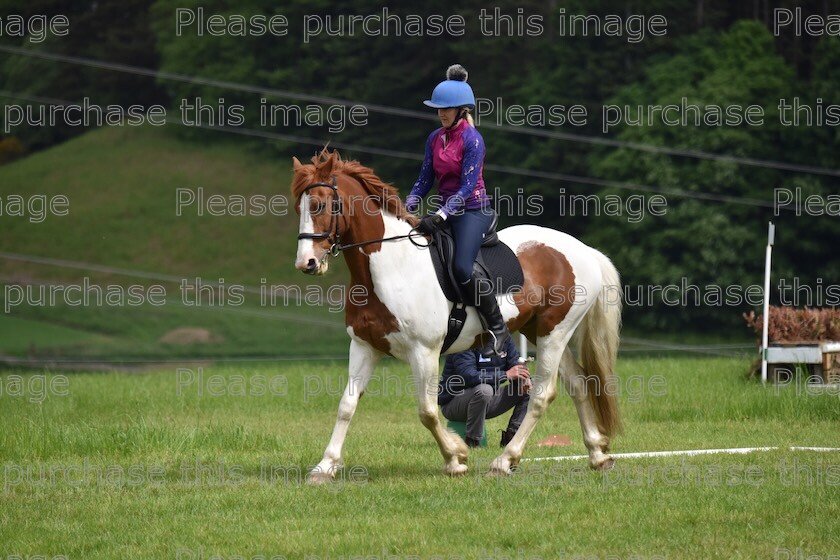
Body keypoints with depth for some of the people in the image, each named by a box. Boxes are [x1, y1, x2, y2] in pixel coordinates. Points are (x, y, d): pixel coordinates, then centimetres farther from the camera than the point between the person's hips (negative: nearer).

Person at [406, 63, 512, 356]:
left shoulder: (472, 140, -14)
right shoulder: (435, 139, 8)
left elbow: (467, 187, -18)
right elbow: (425, 179, 12)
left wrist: (440, 217, -26)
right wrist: (408, 208, -4)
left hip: (474, 209, -8)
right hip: (448, 208, 8)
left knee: (461, 269, -23)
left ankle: (498, 328, -11)